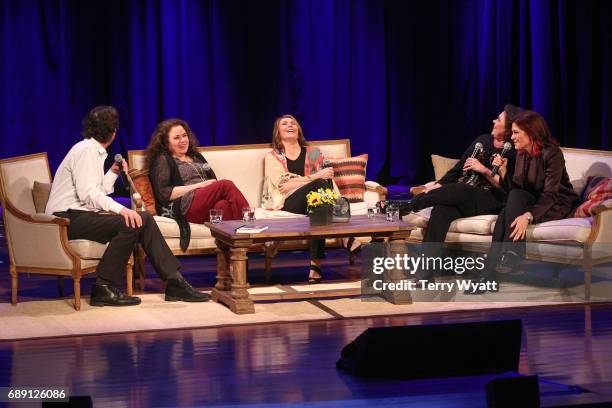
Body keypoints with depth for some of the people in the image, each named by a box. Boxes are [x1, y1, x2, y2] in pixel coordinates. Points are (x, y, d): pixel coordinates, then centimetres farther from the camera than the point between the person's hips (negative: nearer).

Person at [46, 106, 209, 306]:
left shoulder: (95, 151, 20)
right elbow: (88, 193, -23)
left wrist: (113, 173, 19)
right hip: (67, 218, -10)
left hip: (81, 214, 10)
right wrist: (121, 210, -29)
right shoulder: (86, 150, -10)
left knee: (144, 220, -1)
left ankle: (174, 282, -4)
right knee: (129, 223, -26)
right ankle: (104, 288, -22)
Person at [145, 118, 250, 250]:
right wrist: (197, 186, -7)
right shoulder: (163, 160, 11)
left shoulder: (195, 156, 31)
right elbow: (163, 194, -3)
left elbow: (213, 180, 26)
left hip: (209, 208, 5)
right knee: (227, 185, -28)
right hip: (185, 207, -5)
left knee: (223, 205, -34)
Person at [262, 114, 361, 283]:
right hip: (288, 205, -3)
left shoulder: (313, 153, 24)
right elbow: (283, 185, -6)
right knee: (320, 184, -33)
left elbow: (328, 178, 5)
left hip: (314, 203, 3)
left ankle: (316, 264, -43)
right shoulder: (272, 157, 14)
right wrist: (315, 176, -17)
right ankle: (346, 238, -37)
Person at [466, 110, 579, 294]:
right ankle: (489, 276, -32)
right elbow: (513, 187, 5)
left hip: (558, 205, -6)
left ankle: (512, 253, -33)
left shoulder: (551, 154, -17)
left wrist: (528, 216, -39)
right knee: (505, 214, -25)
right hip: (534, 202, 6)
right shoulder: (522, 154, 6)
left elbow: (550, 194, -25)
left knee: (516, 196, -30)